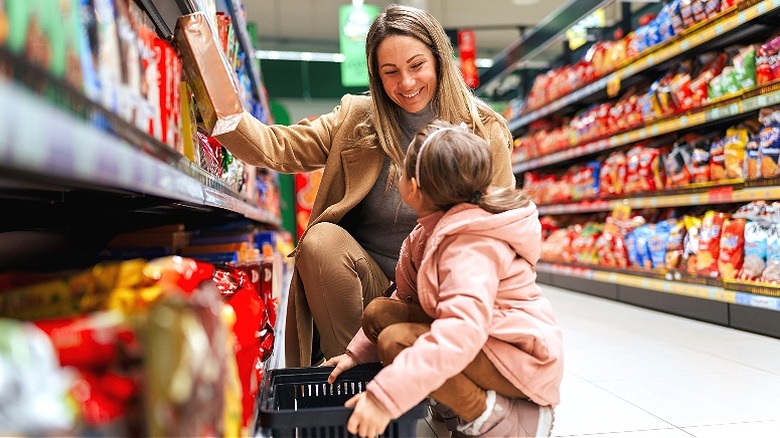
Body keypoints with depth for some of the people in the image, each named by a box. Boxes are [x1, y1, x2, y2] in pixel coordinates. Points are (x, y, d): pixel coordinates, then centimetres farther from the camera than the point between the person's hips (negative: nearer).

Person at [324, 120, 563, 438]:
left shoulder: (471, 245, -27)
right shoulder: (435, 230, 4)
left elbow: (463, 330, -42)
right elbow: (406, 298, 12)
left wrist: (385, 396, -47)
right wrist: (358, 352, 7)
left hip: (521, 360, -9)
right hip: (481, 340, 9)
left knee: (396, 341, -28)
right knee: (378, 312, -2)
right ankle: (456, 401, 0)